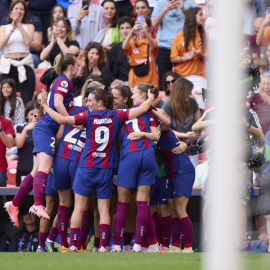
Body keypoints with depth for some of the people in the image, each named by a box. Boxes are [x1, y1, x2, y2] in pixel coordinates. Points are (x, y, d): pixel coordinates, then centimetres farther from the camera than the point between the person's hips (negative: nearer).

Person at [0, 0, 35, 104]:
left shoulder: (29, 27, 12)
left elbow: (28, 41, -8)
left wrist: (19, 25, -6)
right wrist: (12, 29, -11)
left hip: (25, 65, -1)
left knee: (27, 100, -8)